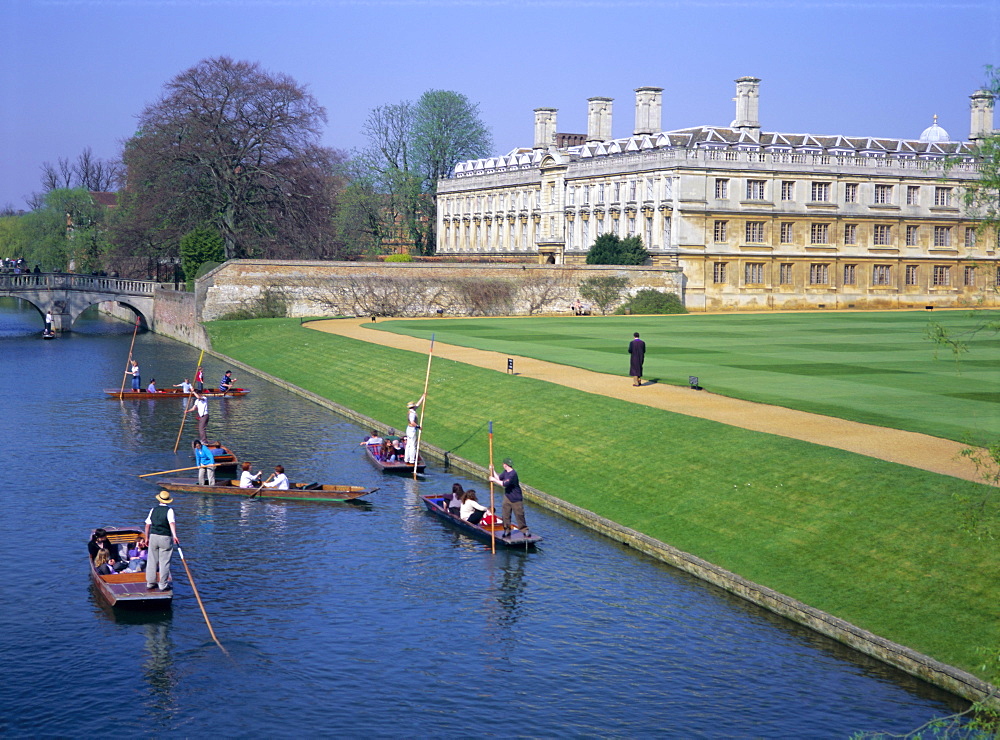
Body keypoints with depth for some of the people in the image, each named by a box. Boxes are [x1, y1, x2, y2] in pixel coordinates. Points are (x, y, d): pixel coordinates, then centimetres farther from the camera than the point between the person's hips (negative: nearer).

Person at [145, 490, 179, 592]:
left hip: (153, 537, 4)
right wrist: (174, 536, -30)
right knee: (164, 562, 0)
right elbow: (172, 523, -21)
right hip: (165, 538, -4)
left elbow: (148, 524, 9)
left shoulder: (153, 510, 7)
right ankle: (163, 585, 1)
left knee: (152, 561, 11)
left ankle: (150, 583, 17)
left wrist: (146, 537, 19)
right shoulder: (169, 510, -7)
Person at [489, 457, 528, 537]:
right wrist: (492, 470, 8)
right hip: (507, 497, 8)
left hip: (516, 498, -8)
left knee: (519, 514, -1)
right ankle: (507, 530, 10)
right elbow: (499, 478, 15)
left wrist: (494, 480, -21)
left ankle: (524, 530, 10)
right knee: (505, 515, 3)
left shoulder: (513, 474, -24)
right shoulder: (505, 472, 4)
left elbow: (504, 484, -28)